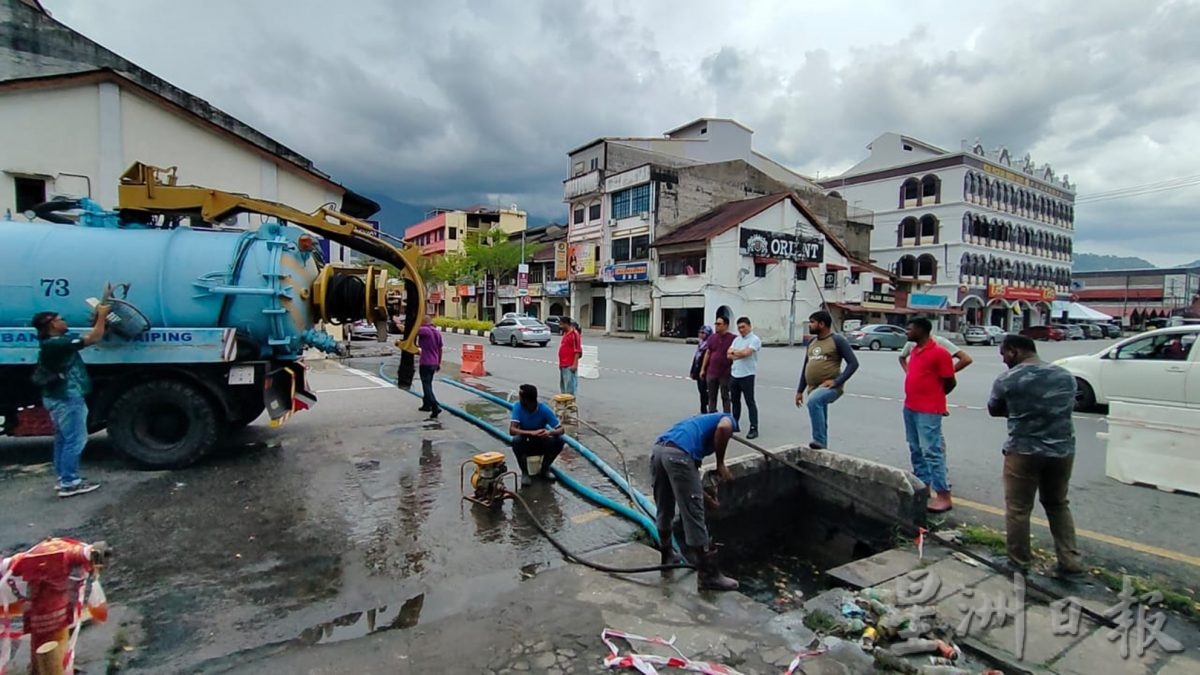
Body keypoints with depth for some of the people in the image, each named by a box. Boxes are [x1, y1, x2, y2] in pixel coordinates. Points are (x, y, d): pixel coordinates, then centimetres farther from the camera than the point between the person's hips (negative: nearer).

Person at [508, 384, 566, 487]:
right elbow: (512, 430, -30)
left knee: (559, 440, -26)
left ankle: (544, 469, -1)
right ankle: (525, 473, -10)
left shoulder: (544, 409, -20)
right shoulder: (518, 407, -19)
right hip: (525, 445, -1)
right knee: (516, 440, -33)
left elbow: (560, 429, -20)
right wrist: (532, 433, -45)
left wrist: (550, 432, -43)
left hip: (541, 444, 1)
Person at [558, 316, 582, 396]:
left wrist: (575, 364, -21)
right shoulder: (565, 333, 16)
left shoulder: (574, 333, -12)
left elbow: (577, 350, -17)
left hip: (570, 366, -10)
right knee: (563, 386, 16)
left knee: (570, 387, -8)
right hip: (563, 365, 10)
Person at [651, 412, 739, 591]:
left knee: (664, 511, 25)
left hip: (658, 450, 8)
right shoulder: (729, 419, 21)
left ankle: (667, 555, 43)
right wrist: (721, 464, 4)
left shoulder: (702, 421, 39)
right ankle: (708, 574, 14)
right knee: (694, 516, 3)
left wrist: (705, 496, 56)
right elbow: (723, 428, -8)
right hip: (678, 455, -7)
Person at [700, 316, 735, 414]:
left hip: (725, 374, -5)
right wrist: (702, 369, 11)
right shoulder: (712, 338, 8)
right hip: (711, 372, 5)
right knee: (711, 397, 12)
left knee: (725, 397, 5)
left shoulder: (732, 338, -8)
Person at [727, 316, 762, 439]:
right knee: (735, 400, 15)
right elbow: (729, 355, 6)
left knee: (750, 402, -4)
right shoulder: (737, 339, 14)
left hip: (747, 375, -7)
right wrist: (740, 354, -12)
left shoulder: (754, 339, -7)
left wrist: (734, 352, -3)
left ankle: (754, 428, -1)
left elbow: (746, 352, -20)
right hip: (734, 374, 7)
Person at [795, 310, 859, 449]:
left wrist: (837, 381, -19)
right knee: (818, 413, 13)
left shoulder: (837, 340, -6)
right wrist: (800, 390, 16)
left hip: (830, 388, -8)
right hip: (814, 389, 8)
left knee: (814, 401, -34)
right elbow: (806, 367, 19)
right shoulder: (812, 342, 14)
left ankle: (819, 440, -29)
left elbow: (853, 363, -10)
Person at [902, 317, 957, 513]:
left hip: (928, 411, -9)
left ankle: (943, 496, -1)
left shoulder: (939, 352, -14)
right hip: (910, 408, 9)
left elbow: (950, 382, -9)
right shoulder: (915, 350, 11)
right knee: (916, 450, 15)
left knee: (931, 451, -7)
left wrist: (933, 397, 4)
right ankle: (922, 486, 26)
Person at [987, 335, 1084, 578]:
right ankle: (1070, 562, 23)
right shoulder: (1065, 376, 6)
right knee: (1058, 506, 21)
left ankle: (1019, 562, 18)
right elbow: (1069, 408, 19)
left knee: (1018, 509, 8)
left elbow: (994, 410, 3)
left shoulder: (1007, 379, -10)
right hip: (1062, 450, 5)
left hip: (1023, 451, -5)